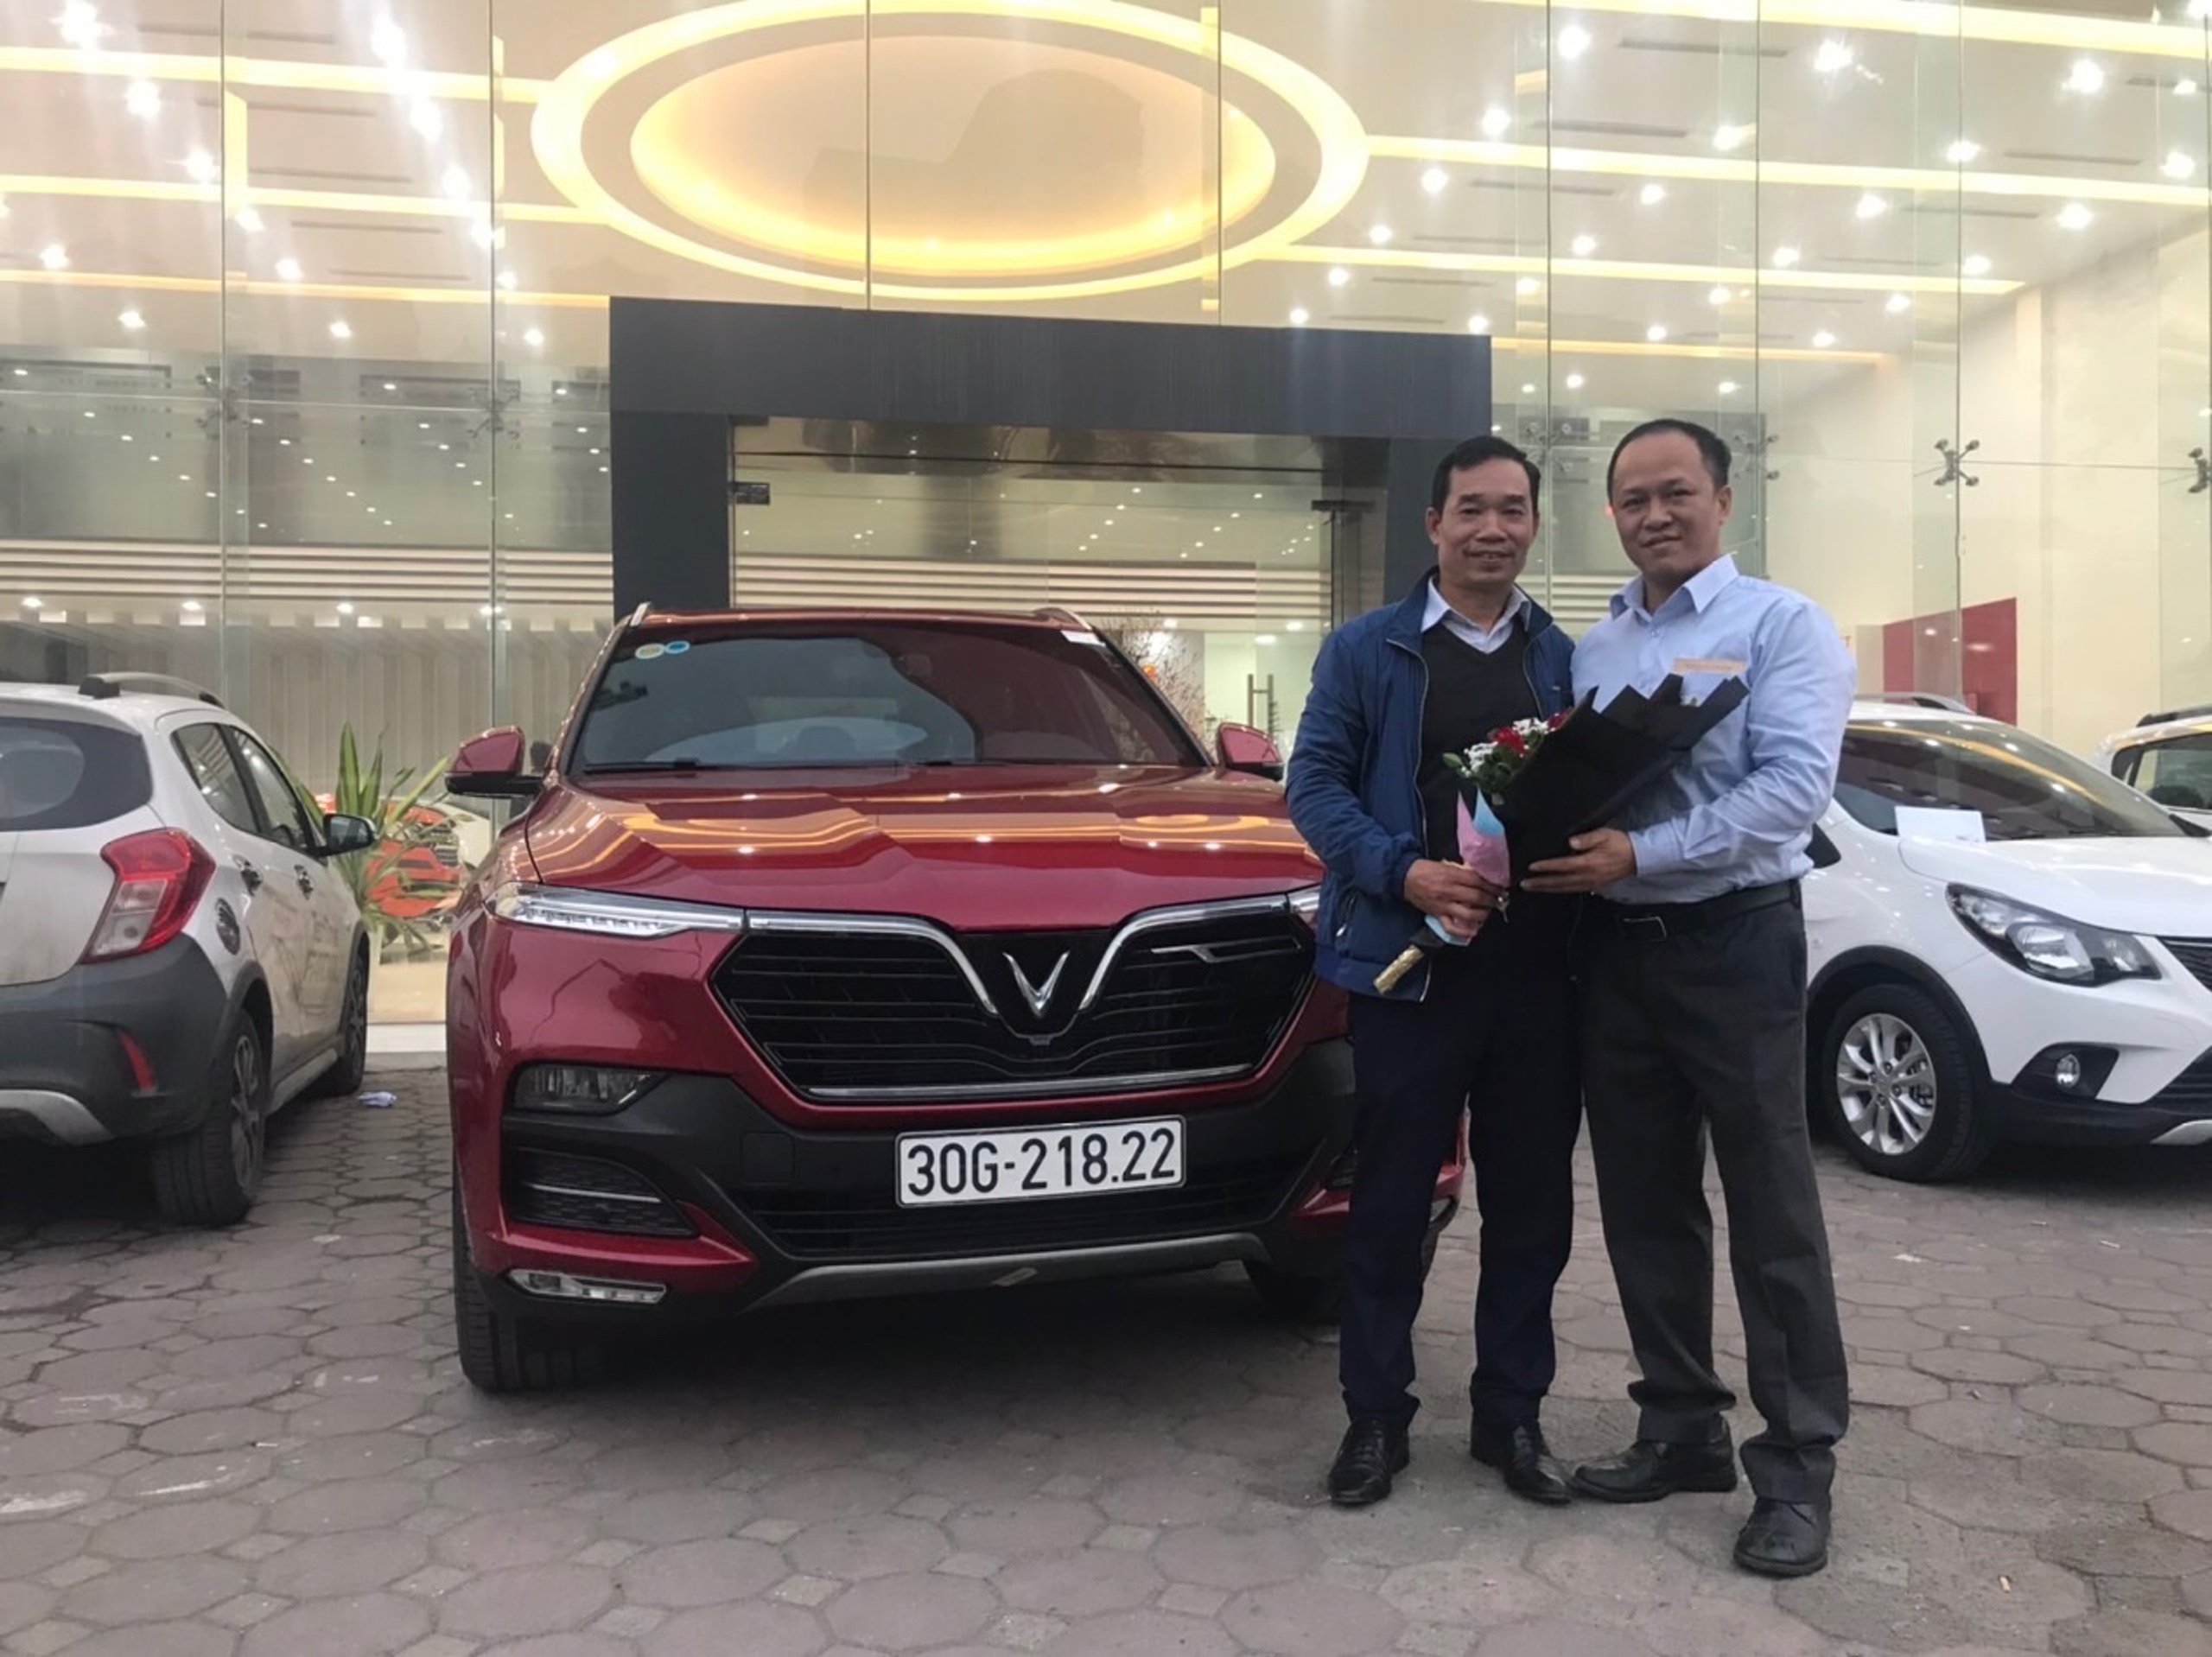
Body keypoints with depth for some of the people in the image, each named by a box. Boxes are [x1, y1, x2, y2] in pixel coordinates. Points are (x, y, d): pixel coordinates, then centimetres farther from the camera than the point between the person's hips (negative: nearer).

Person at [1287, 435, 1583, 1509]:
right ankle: (1375, 1415, 18)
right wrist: (1405, 873, -17)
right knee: (1391, 1200, 4)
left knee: (1531, 1203, 10)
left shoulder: (1567, 659, 15)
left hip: (1540, 967, 3)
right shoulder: (1365, 650, 5)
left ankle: (1512, 1413, 25)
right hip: (1409, 960, -3)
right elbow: (1316, 784, -3)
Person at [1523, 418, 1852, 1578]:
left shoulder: (1781, 626, -5)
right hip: (1615, 949, 6)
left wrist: (1641, 853, -24)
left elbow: (1795, 785, -17)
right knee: (1643, 1205, 11)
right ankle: (1682, 1428, 25)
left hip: (1734, 942, -6)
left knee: (1770, 1210, 0)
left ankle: (1798, 1464, 11)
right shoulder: (1590, 650, 14)